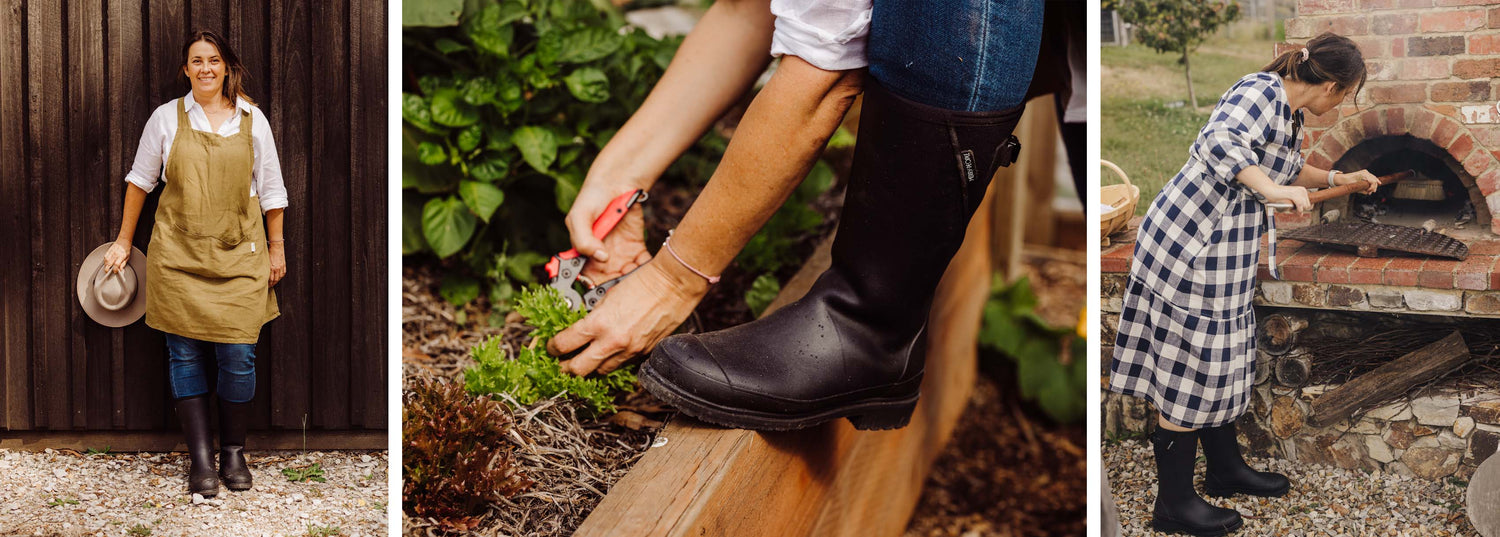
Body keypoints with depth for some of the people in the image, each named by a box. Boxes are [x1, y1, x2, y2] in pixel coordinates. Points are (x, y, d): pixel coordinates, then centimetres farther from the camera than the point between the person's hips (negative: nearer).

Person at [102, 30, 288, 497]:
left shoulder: (251, 119, 6)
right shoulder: (166, 117, 5)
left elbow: (271, 189, 10)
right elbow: (140, 179, 13)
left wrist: (276, 247, 10)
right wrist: (124, 242, 14)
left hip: (239, 254, 0)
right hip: (178, 255, 0)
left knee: (238, 356, -3)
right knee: (185, 355, 0)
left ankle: (234, 453, 13)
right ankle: (200, 458, 6)